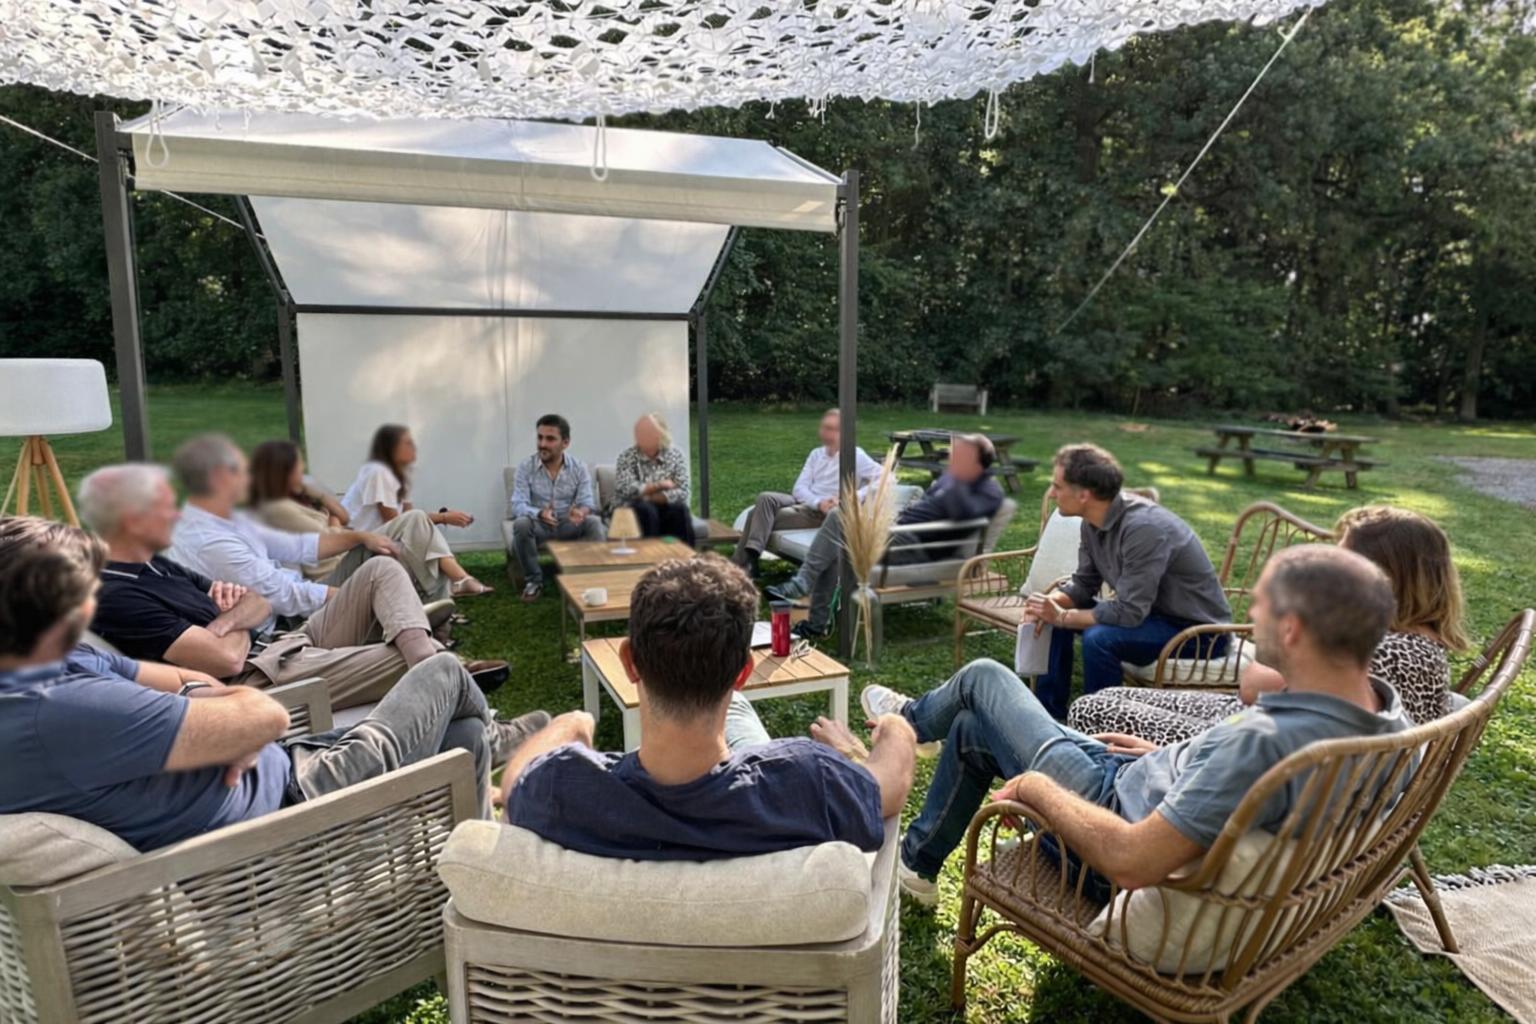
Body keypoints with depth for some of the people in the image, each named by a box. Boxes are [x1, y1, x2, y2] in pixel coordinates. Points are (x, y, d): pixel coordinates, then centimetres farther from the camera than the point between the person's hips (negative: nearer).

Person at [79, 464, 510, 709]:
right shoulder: (117, 597, -15)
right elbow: (227, 660, -24)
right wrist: (239, 625, 0)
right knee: (427, 665, -23)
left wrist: (225, 621, -9)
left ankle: (431, 662, -22)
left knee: (381, 569, -1)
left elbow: (260, 605, 15)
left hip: (289, 645, 10)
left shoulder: (155, 565, 15)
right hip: (263, 678, -10)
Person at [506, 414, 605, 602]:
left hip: (569, 525, 0)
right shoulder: (525, 467, -8)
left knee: (594, 522, -29)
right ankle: (533, 580, -14)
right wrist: (539, 513, -41)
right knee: (521, 524, -34)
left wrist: (580, 512, -40)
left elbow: (587, 502, -13)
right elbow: (518, 505, -17)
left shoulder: (578, 467, -4)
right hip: (538, 524, 0)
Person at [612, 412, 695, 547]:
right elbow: (625, 490, -17)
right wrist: (659, 485, -13)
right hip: (629, 511, -2)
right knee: (645, 510, -34)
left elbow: (682, 493, -11)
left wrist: (646, 495, -18)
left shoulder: (677, 456, 0)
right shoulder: (626, 457, -3)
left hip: (664, 509, 2)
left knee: (679, 509, -29)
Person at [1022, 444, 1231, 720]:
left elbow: (1129, 613, -31)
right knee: (1054, 615, 3)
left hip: (1198, 630, -9)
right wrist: (1051, 604, -16)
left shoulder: (1143, 528, -31)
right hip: (1150, 612, 9)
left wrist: (1062, 617, -22)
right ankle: (1049, 709, 13)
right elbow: (1084, 584, 4)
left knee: (1099, 638, -31)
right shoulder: (1094, 521, -6)